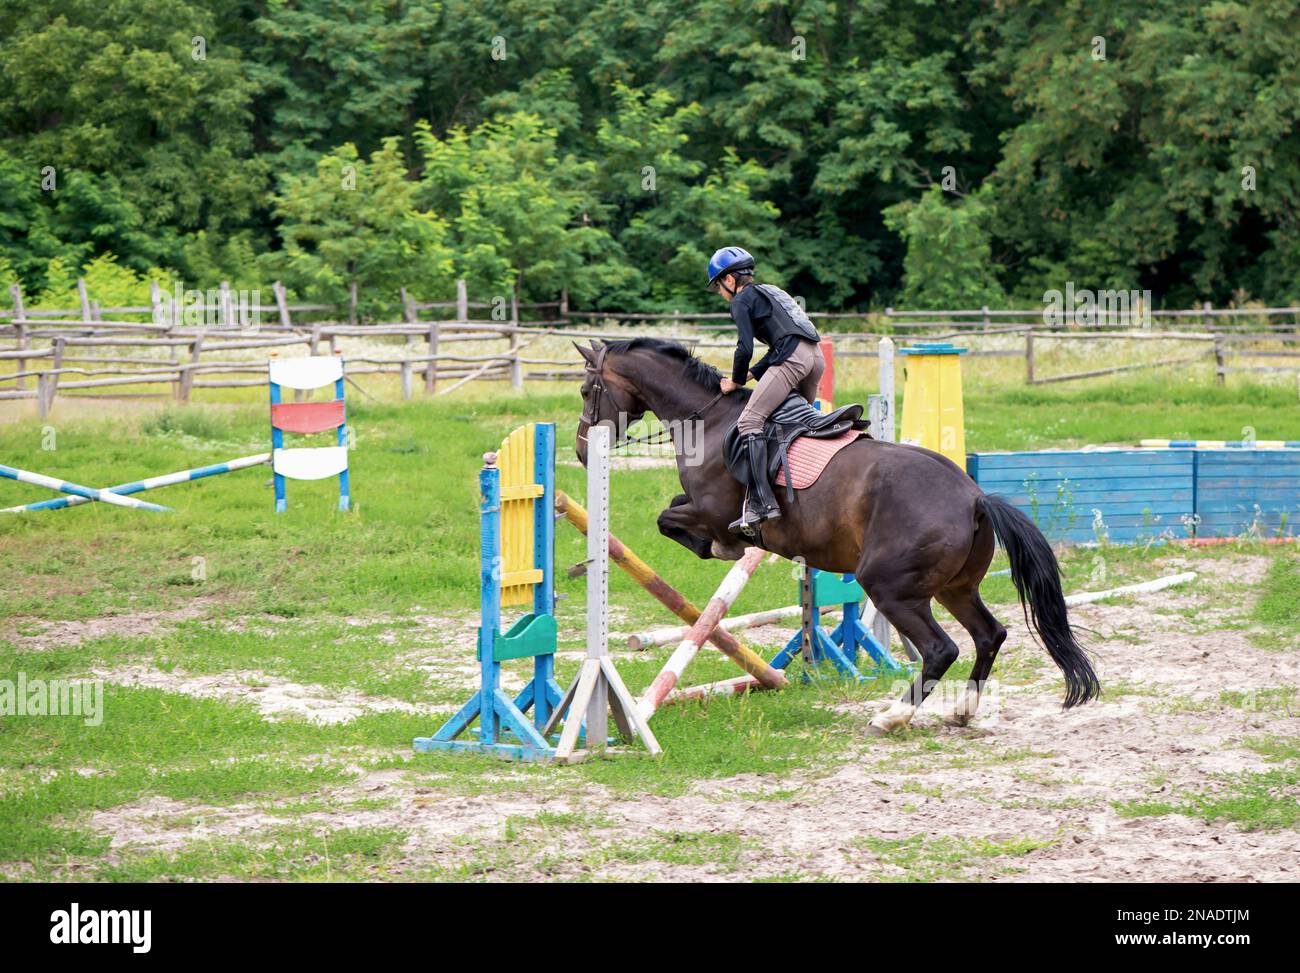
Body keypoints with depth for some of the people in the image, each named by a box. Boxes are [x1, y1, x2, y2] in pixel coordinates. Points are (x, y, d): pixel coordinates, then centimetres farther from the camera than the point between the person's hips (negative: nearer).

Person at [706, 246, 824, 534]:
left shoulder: (742, 300, 4)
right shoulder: (768, 293, 30)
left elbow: (745, 348, -7)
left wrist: (737, 381, 8)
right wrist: (752, 374, 26)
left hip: (792, 359, -9)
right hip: (815, 355, 9)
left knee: (749, 421, -15)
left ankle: (761, 502, -28)